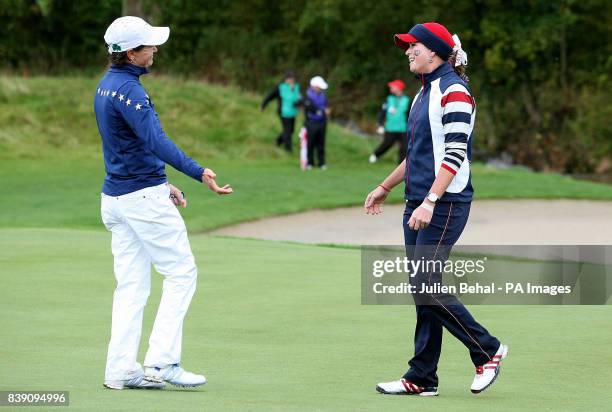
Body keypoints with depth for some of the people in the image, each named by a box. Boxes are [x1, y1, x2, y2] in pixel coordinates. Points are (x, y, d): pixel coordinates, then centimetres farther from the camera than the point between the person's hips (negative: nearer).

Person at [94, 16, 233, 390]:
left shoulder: (107, 85, 13)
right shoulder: (129, 90, -18)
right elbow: (156, 141, -31)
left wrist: (161, 184, 23)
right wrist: (199, 173, -40)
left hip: (115, 196, 9)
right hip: (143, 197, -9)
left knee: (132, 285, 9)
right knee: (182, 272, -2)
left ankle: (121, 370, 6)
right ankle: (162, 362, -7)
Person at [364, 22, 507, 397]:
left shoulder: (454, 92, -12)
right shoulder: (424, 94, 17)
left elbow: (455, 155, -19)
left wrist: (430, 202, -26)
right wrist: (384, 189, 32)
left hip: (445, 202, -9)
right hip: (419, 203, 9)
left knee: (426, 285, -12)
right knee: (423, 288, 6)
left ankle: (488, 350, 2)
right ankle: (422, 379, 8)